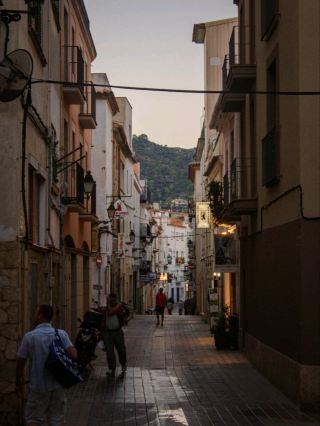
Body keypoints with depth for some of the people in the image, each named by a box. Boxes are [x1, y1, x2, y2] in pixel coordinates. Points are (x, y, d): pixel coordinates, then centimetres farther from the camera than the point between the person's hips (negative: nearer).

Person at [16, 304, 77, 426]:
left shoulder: (29, 336, -8)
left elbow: (20, 364, -5)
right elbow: (73, 355, -15)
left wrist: (19, 385, 6)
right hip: (58, 385, 2)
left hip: (38, 386, -2)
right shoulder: (61, 334, -4)